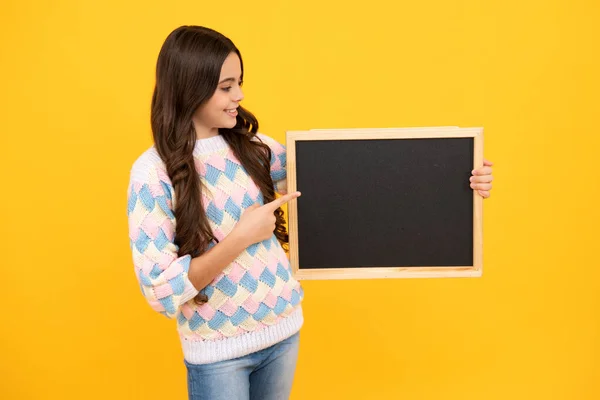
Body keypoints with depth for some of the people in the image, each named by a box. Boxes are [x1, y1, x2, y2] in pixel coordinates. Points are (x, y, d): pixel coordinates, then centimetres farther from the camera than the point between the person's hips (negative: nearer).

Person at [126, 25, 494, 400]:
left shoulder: (252, 148, -1)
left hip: (284, 328, 5)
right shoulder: (154, 172, -15)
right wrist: (241, 237, -23)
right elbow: (161, 291, -16)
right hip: (217, 350, -4)